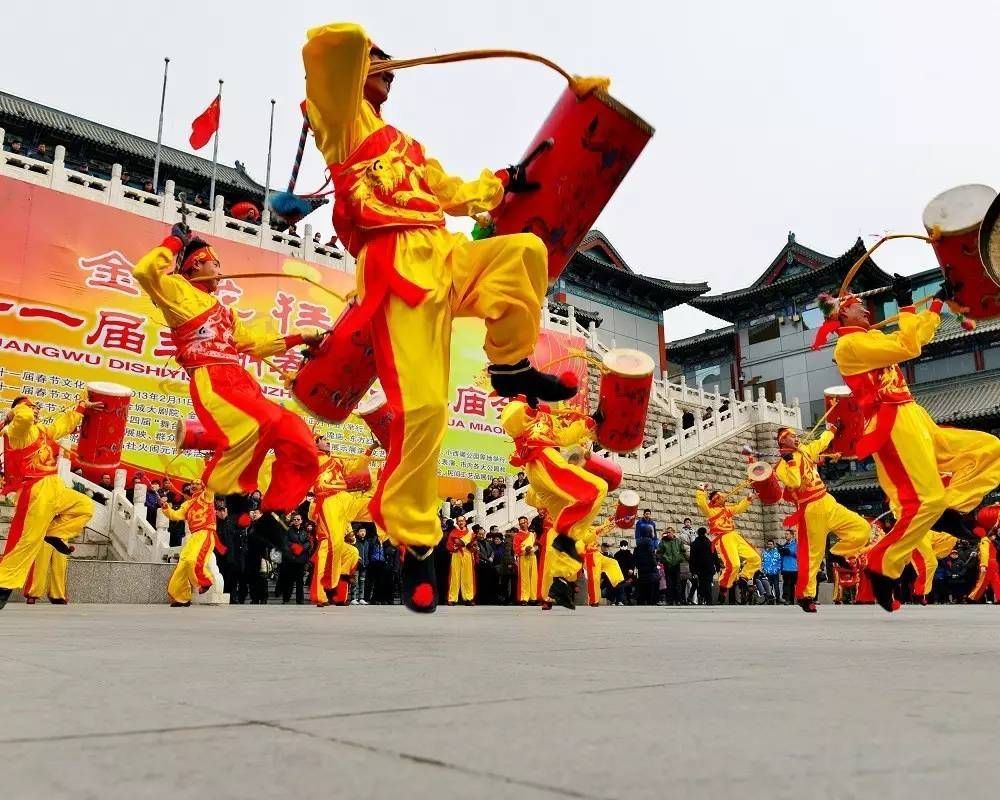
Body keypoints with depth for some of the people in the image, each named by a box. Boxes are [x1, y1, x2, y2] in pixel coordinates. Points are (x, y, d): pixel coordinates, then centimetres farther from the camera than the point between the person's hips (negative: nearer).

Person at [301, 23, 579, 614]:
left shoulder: (407, 145, 33)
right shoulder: (343, 118, 11)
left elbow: (456, 194, 39)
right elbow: (334, 42, -6)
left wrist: (505, 182, 34)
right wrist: (358, 50, 15)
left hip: (446, 256, 8)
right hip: (397, 265, -8)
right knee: (423, 406, -18)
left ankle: (512, 367, 3)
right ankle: (415, 543, -6)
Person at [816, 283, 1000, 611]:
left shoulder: (871, 339, 24)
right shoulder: (849, 344, -7)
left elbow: (919, 337, 34)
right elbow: (907, 347, -15)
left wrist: (939, 300, 36)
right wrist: (906, 304, -10)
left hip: (915, 421, 10)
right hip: (894, 427, -10)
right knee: (927, 500, -21)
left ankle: (950, 510, -2)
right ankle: (882, 568, -11)